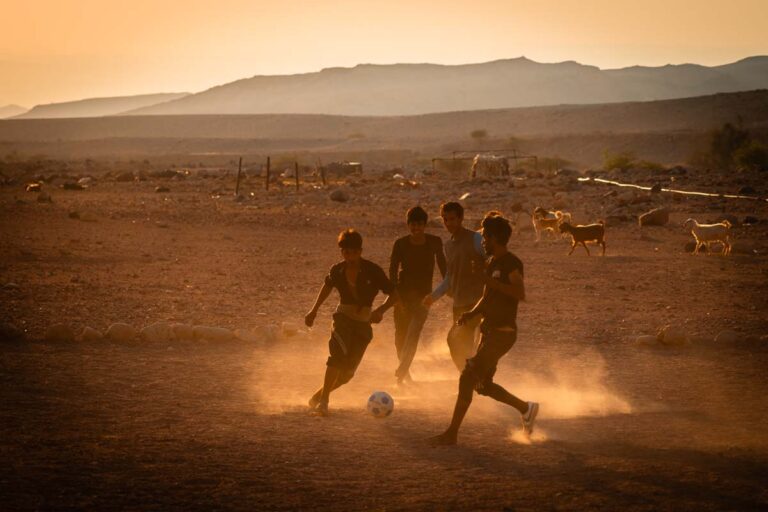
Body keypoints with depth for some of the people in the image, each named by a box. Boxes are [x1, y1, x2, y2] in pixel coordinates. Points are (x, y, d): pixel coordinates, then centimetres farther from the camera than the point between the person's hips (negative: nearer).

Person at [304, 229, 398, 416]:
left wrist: (380, 310, -23)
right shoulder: (337, 270, -2)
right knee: (338, 353, -29)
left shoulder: (373, 271, -9)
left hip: (363, 323, 1)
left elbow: (393, 295, -5)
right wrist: (314, 310, 20)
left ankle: (318, 396, 20)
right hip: (343, 318, -1)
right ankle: (323, 401, -29)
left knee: (347, 372, -2)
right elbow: (327, 286, 20)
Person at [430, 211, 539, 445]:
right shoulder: (492, 263, 15)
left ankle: (452, 433, -7)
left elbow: (520, 293, -26)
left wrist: (491, 281, -24)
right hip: (490, 331, 10)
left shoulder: (511, 263, -13)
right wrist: (472, 313, 7)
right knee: (483, 384, 12)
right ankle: (526, 408, 27)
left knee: (468, 378, -11)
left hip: (502, 332, -10)